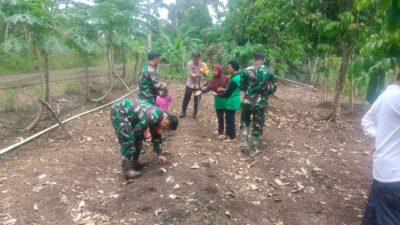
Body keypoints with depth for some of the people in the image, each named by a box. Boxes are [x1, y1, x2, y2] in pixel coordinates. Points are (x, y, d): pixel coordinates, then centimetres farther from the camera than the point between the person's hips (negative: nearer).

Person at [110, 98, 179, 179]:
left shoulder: (159, 118, 2)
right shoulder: (152, 117, -29)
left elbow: (156, 136, 15)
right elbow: (137, 131, -17)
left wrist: (159, 154, 19)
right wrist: (139, 143, 3)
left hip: (127, 109, 9)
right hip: (119, 111, -9)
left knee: (136, 138, 11)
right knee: (128, 141, -11)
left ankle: (134, 162, 24)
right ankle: (128, 169, -5)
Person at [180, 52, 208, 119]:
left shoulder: (203, 64, -10)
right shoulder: (189, 64, -12)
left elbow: (205, 75, -16)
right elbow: (191, 74, -20)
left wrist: (203, 72, -39)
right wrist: (197, 75, -42)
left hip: (198, 84, 1)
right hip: (190, 84, 0)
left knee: (197, 100, 6)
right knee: (186, 98, 8)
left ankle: (195, 113, 22)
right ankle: (183, 112, 24)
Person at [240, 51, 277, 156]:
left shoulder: (247, 70, -5)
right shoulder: (270, 72, -5)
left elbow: (241, 86, 0)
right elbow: (273, 88, -1)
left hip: (248, 101, 0)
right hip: (261, 102, 0)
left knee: (245, 120, 25)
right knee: (257, 125, 10)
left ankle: (245, 141, 13)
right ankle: (253, 150, 17)